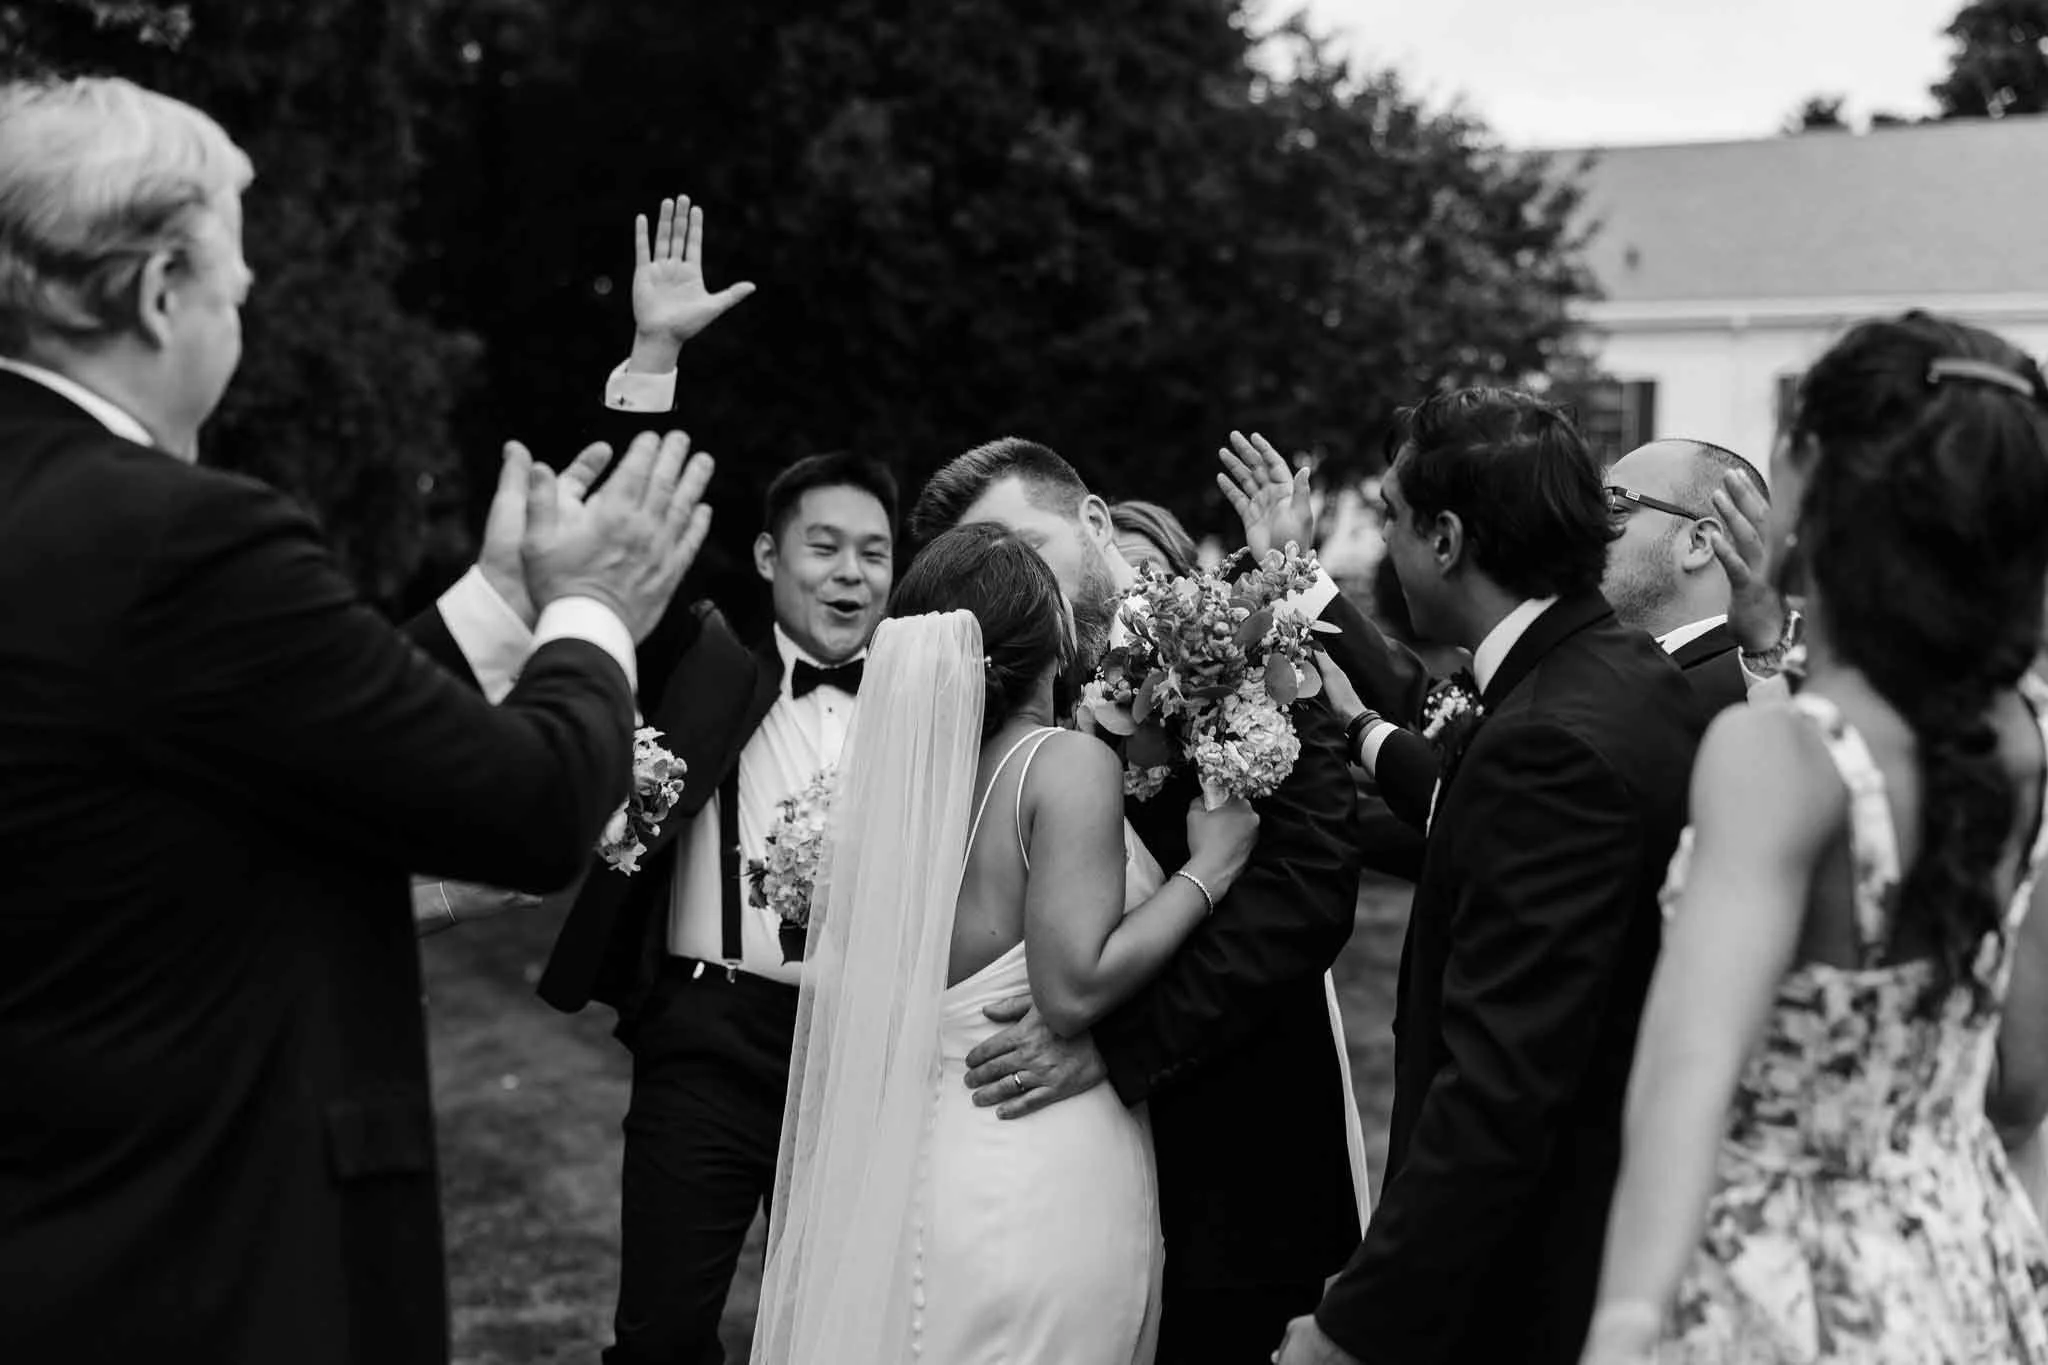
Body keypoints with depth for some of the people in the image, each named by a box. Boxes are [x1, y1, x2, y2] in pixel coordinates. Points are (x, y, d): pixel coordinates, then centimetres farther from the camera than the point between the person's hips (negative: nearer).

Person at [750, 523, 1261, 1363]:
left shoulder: (907, 766, 3)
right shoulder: (1071, 764, -14)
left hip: (918, 1163, 6)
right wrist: (1207, 870, -11)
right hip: (1043, 1185, -6)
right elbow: (1075, 988, -21)